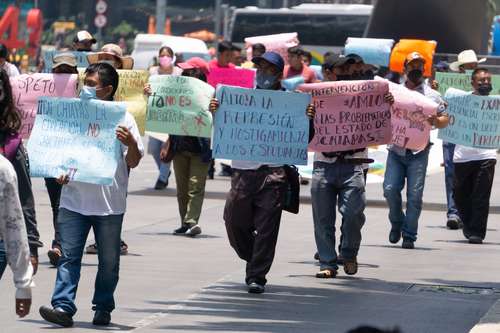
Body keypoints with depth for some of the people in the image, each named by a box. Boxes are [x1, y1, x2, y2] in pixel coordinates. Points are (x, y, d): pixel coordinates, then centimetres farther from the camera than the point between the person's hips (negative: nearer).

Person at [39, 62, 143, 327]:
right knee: (68, 255, -6)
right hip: (74, 199, 2)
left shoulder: (122, 119, -1)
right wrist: (60, 172, -3)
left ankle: (103, 308, 20)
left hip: (110, 203, -2)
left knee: (108, 260, 8)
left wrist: (130, 143, -22)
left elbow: (133, 162, -1)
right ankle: (63, 307, -11)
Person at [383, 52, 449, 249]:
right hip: (396, 149, 1)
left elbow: (445, 120, 9)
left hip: (418, 152, -1)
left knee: (415, 194, -5)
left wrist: (435, 121, -13)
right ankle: (397, 223, 18)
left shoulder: (431, 95, 8)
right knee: (390, 189, -8)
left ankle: (409, 235, 5)